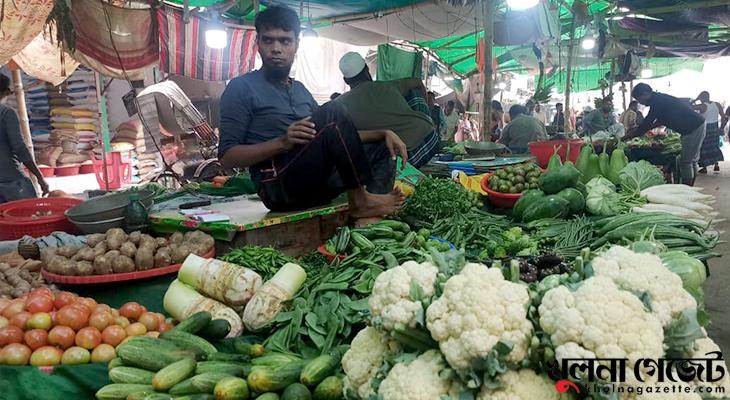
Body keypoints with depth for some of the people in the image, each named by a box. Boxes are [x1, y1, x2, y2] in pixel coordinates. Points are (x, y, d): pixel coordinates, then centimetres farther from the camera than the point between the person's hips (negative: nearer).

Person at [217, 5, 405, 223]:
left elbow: (334, 136, 21)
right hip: (277, 186, -8)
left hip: (315, 183, 8)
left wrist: (383, 133, 6)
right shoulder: (241, 88, 0)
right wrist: (282, 142, -21)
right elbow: (227, 157, -7)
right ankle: (359, 201, -14)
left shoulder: (301, 90, 22)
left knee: (382, 146, 4)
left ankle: (368, 223, -22)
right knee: (333, 112, -22)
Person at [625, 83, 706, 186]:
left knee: (686, 162, -5)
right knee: (692, 160, 15)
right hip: (697, 125, 10)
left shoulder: (657, 102, -19)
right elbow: (660, 121, 24)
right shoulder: (660, 98, 11)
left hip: (694, 127, -10)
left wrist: (623, 138, -15)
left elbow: (645, 125, -20)